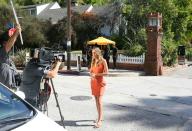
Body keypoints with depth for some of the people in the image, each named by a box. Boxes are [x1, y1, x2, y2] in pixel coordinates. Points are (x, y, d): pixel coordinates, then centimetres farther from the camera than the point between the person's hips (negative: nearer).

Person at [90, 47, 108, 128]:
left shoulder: (103, 61, -8)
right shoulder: (93, 61, 10)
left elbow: (106, 72, -13)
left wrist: (96, 74, -17)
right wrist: (91, 75, -6)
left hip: (100, 82, -6)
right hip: (93, 82, 6)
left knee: (99, 101, -11)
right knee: (96, 100, 10)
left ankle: (99, 121, -11)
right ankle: (100, 117, 22)